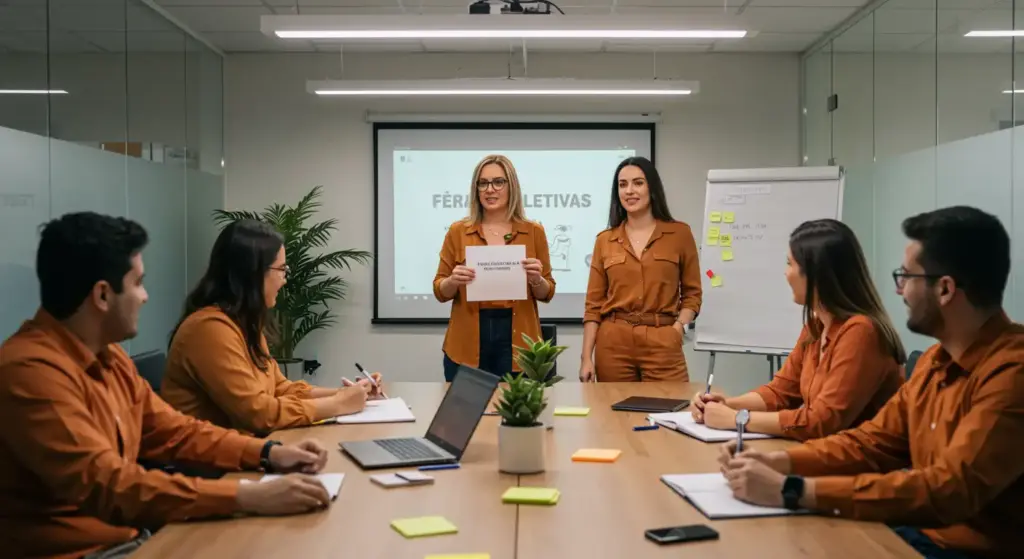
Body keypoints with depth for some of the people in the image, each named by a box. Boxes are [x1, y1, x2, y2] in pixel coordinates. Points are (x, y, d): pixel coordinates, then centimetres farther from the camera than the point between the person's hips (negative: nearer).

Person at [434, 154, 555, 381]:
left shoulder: (534, 232, 3)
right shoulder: (458, 231, 3)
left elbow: (547, 293, 7)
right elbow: (440, 292, 6)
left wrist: (536, 280, -13)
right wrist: (453, 281, -15)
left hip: (516, 340, 0)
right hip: (467, 342, 0)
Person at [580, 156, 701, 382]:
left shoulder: (679, 233, 4)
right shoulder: (605, 240, 8)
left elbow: (692, 293, 8)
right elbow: (594, 303, 7)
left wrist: (678, 328, -9)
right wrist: (586, 357, 1)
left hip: (662, 343, -1)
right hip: (613, 343, 1)